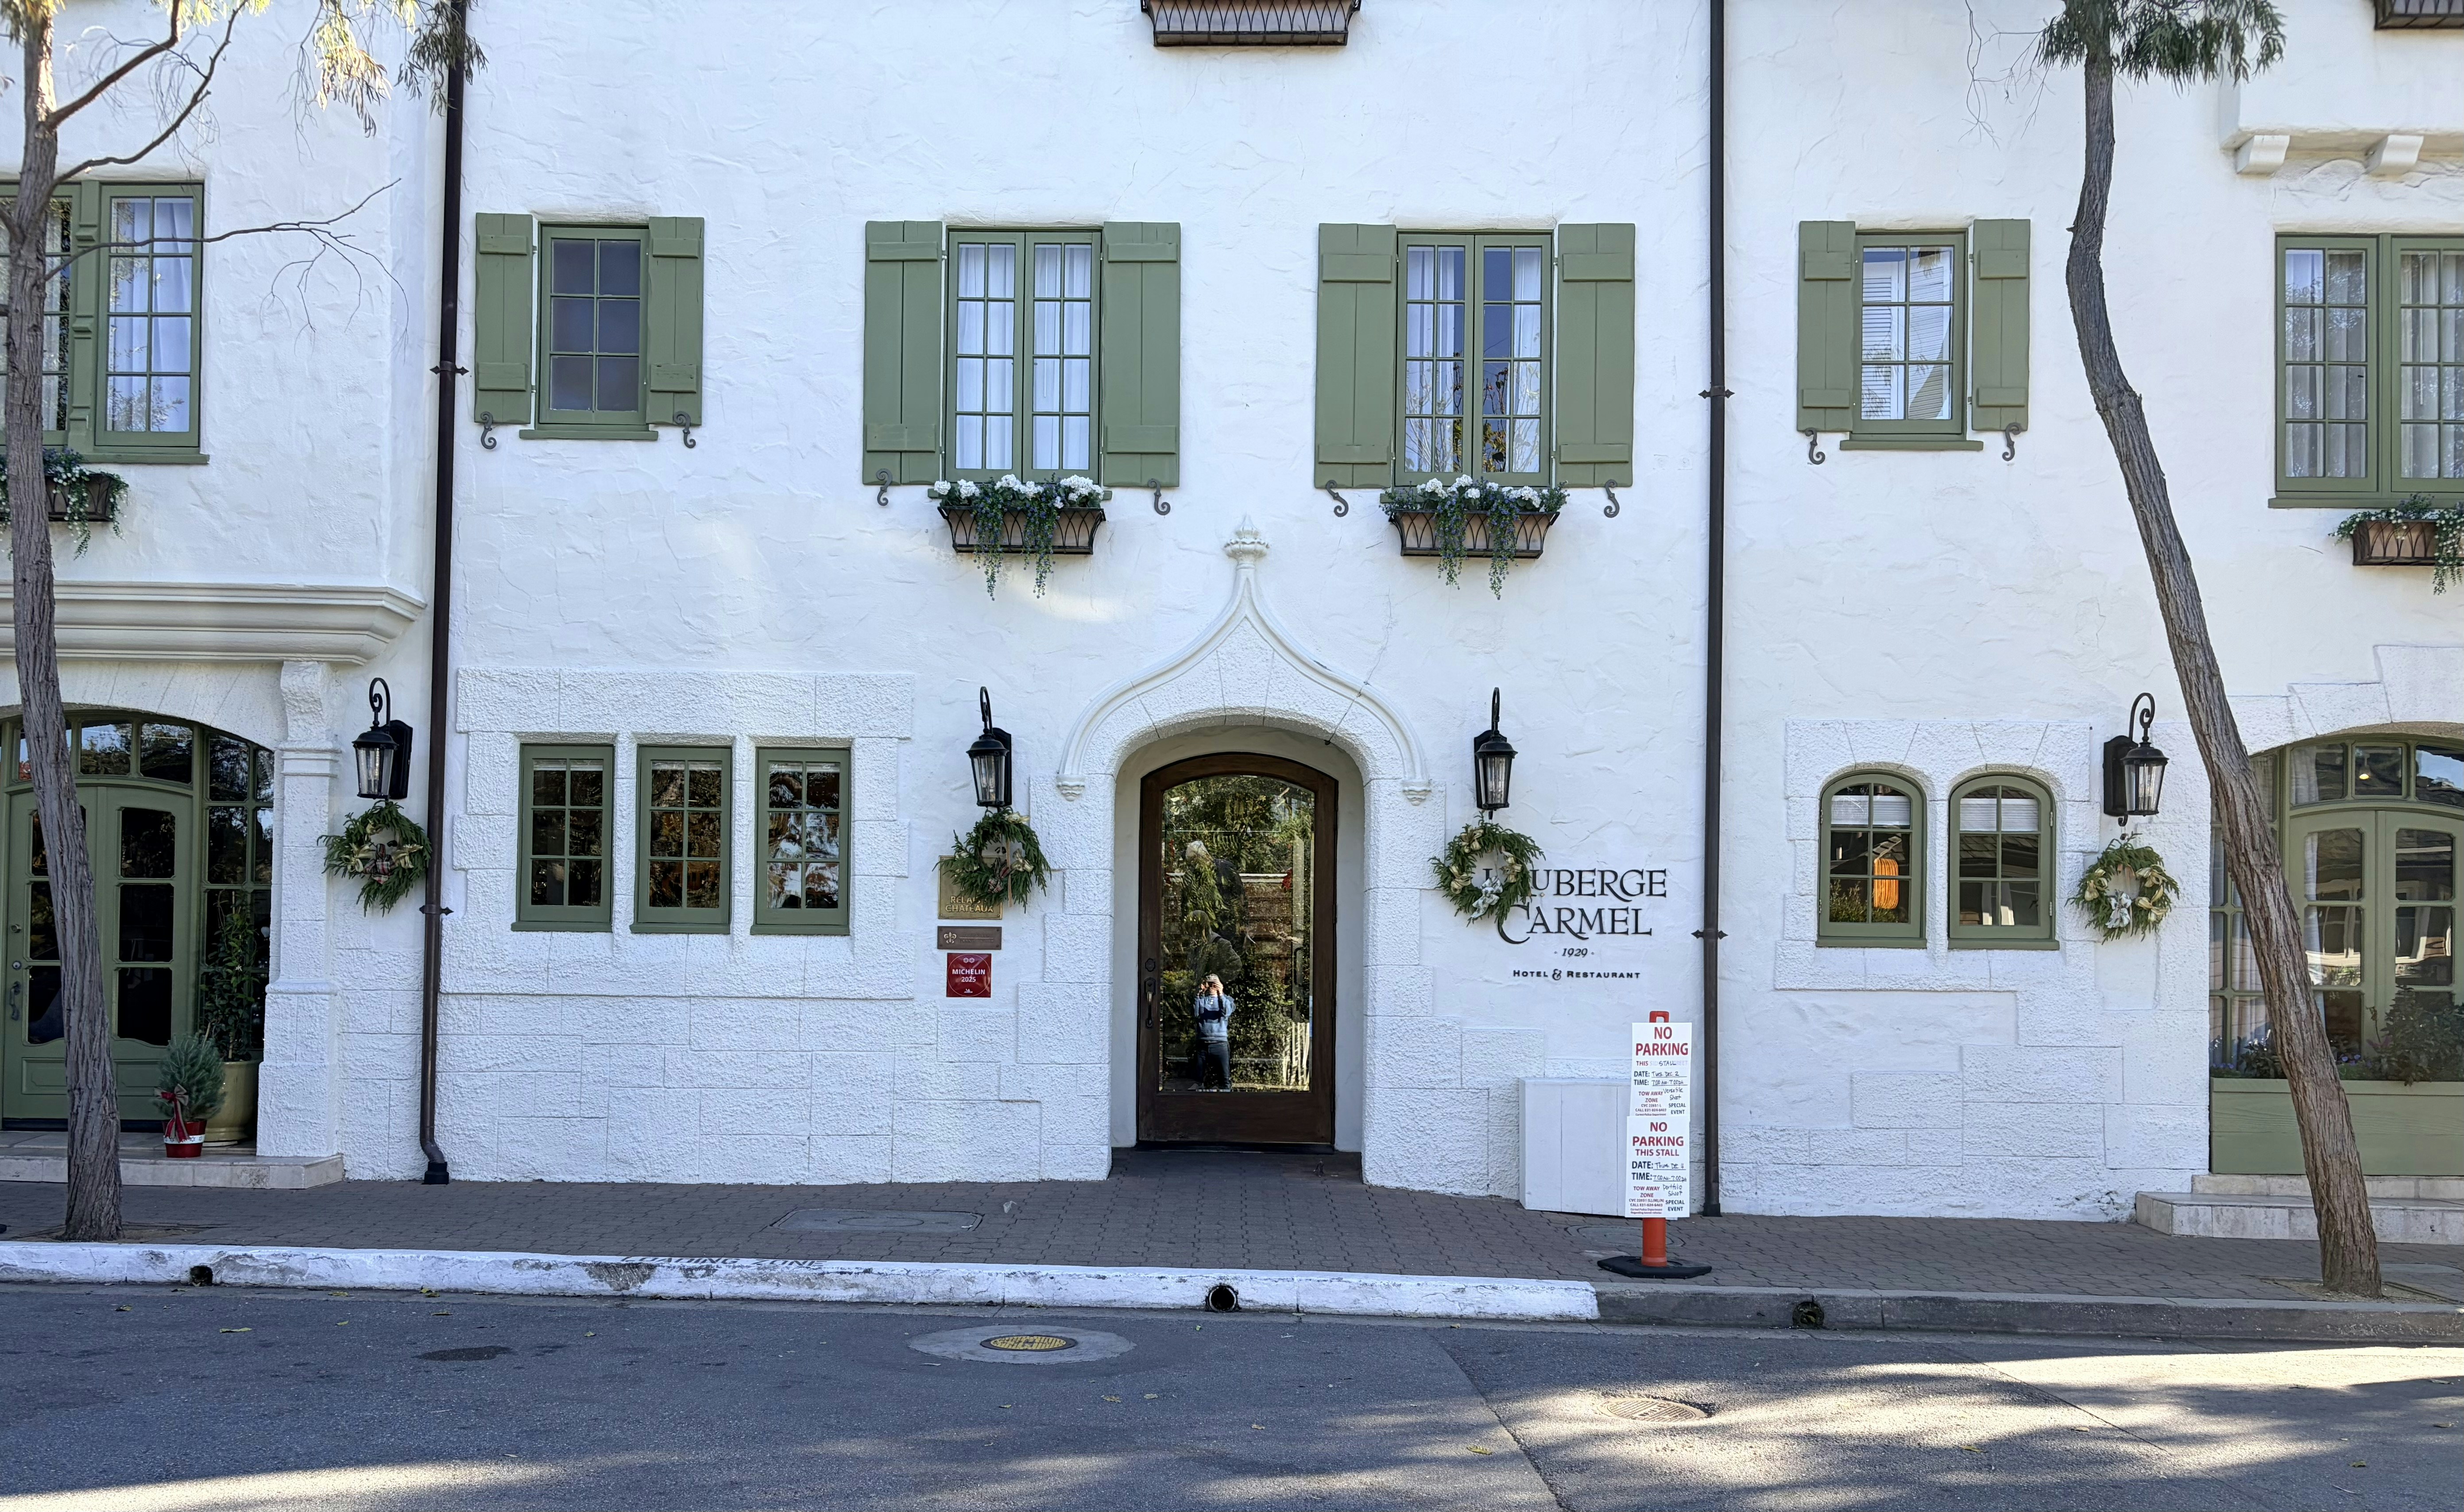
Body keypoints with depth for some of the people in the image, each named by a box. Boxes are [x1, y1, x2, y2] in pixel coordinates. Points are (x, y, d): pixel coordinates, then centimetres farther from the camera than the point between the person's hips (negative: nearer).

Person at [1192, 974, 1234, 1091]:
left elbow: (1227, 1012, -11)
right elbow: (1195, 1013, -6)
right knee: (1200, 1079, 2)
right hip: (1202, 1044, 2)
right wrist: (1198, 995, -18)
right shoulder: (1201, 1000, 14)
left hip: (1220, 1043, -1)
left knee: (1225, 1077, -8)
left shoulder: (1226, 1000, 11)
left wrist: (1220, 994, -24)